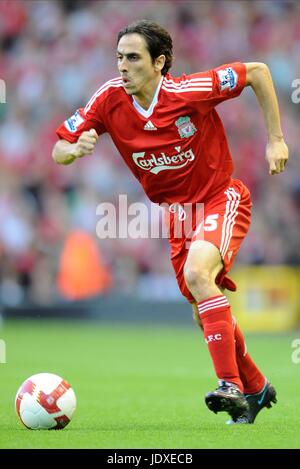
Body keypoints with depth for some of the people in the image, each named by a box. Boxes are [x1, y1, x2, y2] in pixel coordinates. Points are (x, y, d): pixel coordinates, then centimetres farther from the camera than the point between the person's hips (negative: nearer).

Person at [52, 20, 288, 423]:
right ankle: (256, 388, 31)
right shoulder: (110, 99, -13)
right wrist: (74, 148, -32)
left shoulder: (189, 91, -24)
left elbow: (257, 71, -12)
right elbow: (58, 151, -7)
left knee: (197, 272, -31)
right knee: (205, 312, 8)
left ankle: (231, 385, -28)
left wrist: (275, 141, -11)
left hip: (222, 198, -5)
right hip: (177, 211, 5)